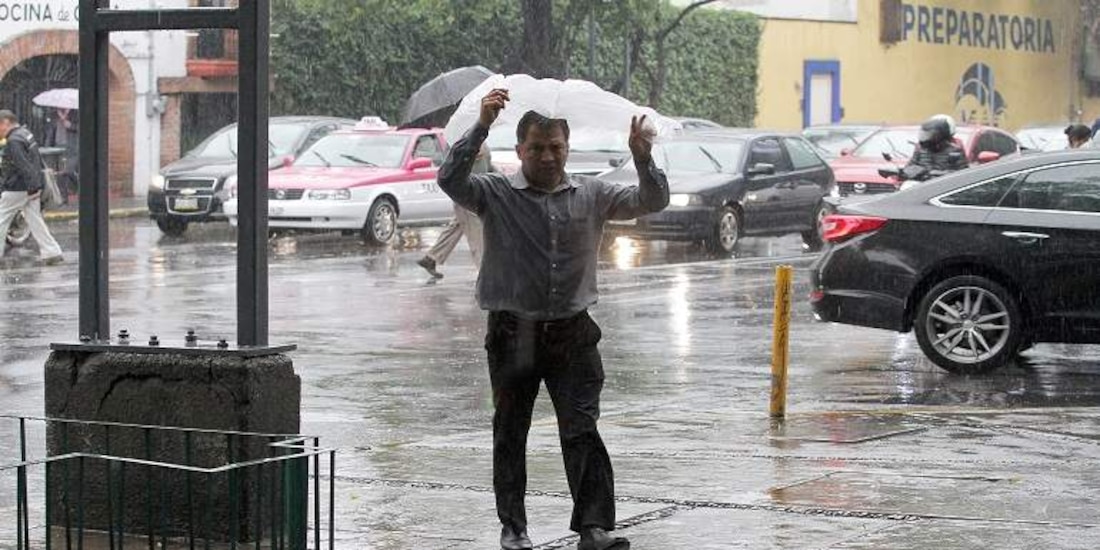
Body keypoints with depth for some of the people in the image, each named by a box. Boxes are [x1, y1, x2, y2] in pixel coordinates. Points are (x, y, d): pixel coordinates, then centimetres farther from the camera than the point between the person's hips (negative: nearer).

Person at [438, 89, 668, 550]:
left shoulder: (590, 195, 7)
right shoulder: (496, 194, -1)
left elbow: (651, 201, 2)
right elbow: (450, 180, -19)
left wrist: (642, 158, -17)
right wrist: (481, 127, -29)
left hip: (571, 334, 1)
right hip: (512, 334, -1)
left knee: (582, 431, -7)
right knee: (510, 434, 8)